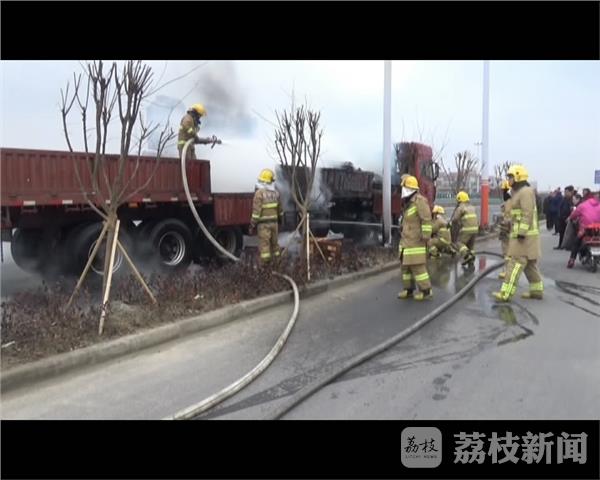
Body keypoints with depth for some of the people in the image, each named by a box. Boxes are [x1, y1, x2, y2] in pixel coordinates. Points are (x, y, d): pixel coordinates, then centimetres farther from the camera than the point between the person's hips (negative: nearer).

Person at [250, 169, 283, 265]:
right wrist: (279, 220, 28)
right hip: (274, 222, 6)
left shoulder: (259, 193, -14)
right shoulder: (275, 192, 4)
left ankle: (265, 265, -5)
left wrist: (252, 225, -13)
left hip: (263, 224, -6)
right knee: (274, 243, 16)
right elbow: (280, 209, 14)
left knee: (264, 245, -4)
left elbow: (256, 211, -18)